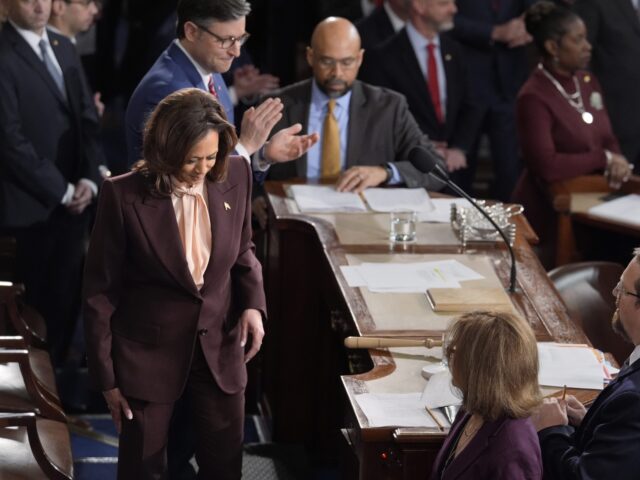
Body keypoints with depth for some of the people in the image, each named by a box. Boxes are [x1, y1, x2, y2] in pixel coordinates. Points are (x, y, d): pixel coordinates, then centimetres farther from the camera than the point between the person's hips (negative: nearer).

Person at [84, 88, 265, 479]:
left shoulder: (235, 176, -8)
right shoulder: (124, 195, -18)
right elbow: (100, 290, -9)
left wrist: (253, 302, -8)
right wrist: (106, 375, -6)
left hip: (220, 347, 3)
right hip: (148, 352, -3)